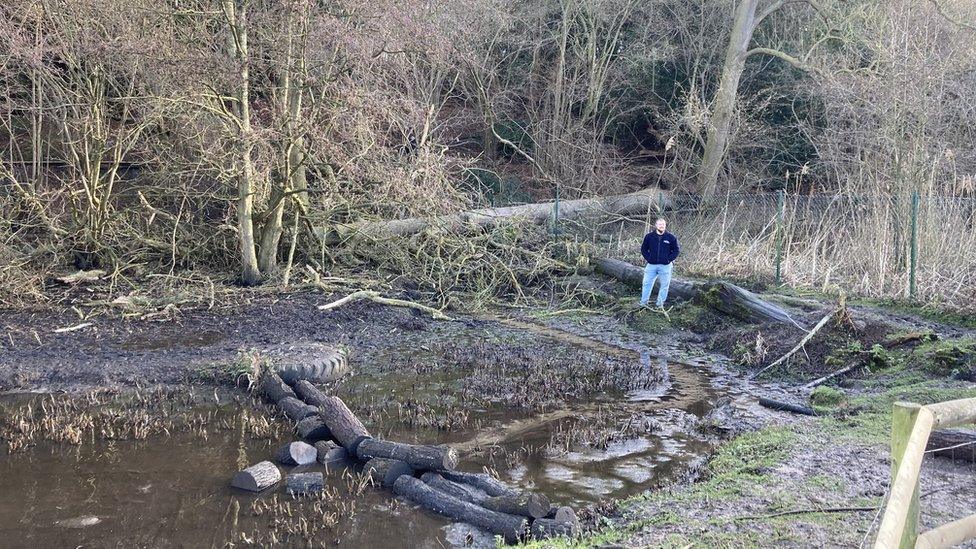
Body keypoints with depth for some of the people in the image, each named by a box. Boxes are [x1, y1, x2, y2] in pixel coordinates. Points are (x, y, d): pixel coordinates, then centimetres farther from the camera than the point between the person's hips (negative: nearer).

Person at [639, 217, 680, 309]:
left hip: (665, 266, -1)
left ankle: (660, 304, 15)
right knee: (647, 283, 2)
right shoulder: (649, 237, 1)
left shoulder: (671, 238, -1)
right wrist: (648, 258, -1)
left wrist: (669, 259, -6)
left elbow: (676, 250, 5)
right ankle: (643, 302, 12)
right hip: (651, 265, 1)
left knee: (664, 285, 4)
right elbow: (643, 249, 11)